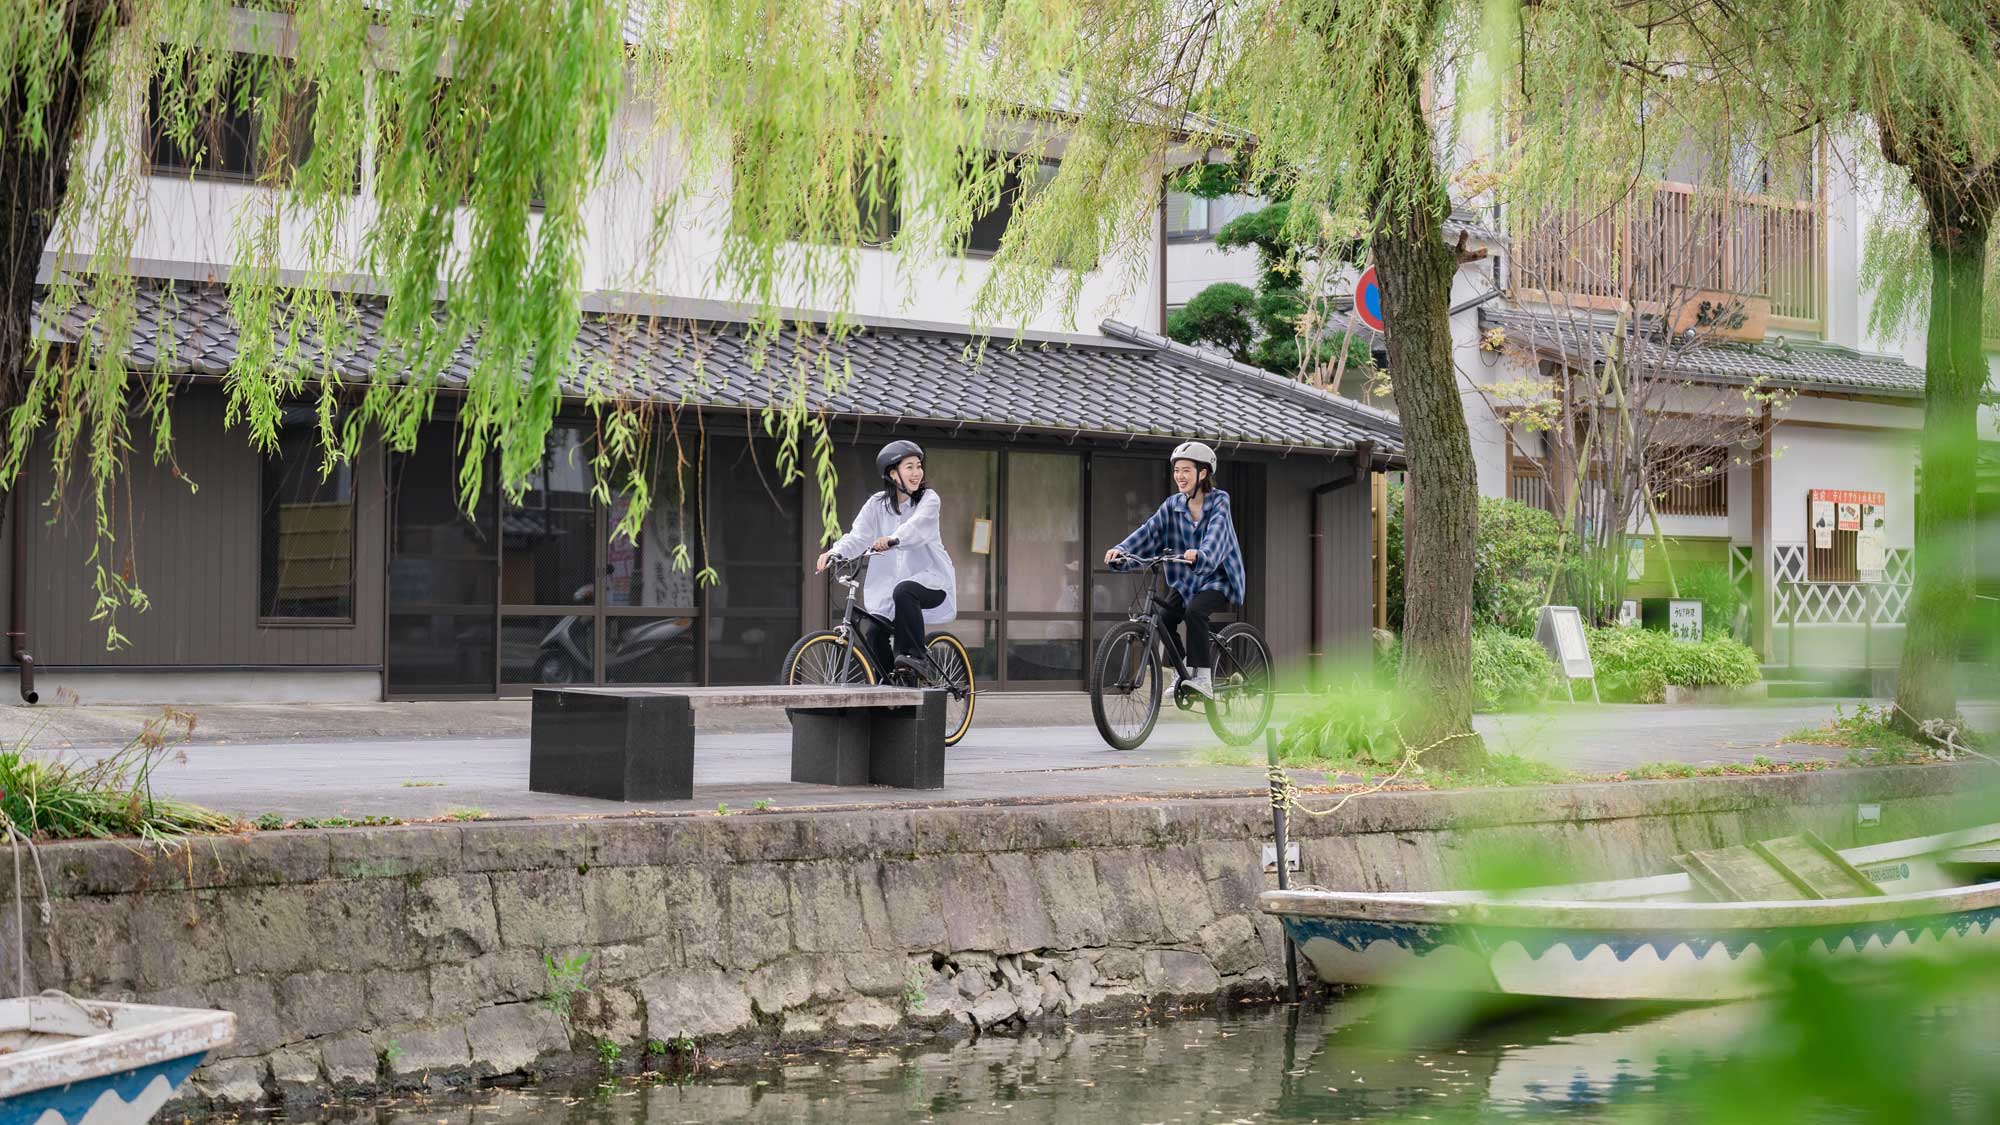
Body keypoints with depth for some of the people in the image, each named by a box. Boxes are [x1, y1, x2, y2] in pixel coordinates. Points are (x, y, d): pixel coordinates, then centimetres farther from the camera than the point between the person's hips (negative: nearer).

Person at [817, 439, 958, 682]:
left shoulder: (928, 498, -2)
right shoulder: (877, 504, 6)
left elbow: (918, 525, -24)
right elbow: (858, 535, -7)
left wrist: (893, 539, -45)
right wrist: (836, 552, -28)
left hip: (931, 579, -3)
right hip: (888, 583, 3)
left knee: (903, 591, -35)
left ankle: (916, 655, -22)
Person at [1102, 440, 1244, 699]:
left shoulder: (1219, 501, -10)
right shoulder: (1173, 505, 2)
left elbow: (1216, 532, -28)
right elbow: (1149, 530, -11)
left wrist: (1199, 555, -49)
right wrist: (1121, 549, -29)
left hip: (1218, 577, -5)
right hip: (1186, 579, 5)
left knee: (1194, 611, -30)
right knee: (1163, 618, -16)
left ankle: (1203, 678, -25)